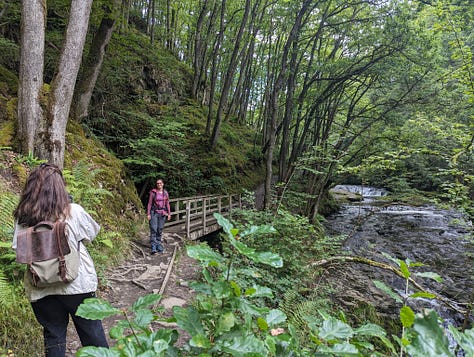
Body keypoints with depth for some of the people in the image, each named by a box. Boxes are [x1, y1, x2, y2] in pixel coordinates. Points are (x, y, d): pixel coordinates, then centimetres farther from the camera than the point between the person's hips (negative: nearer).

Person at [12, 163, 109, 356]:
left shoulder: (22, 218, -7)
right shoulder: (73, 211, -16)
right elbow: (91, 233, -2)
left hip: (41, 290, 3)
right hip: (78, 284, -2)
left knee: (53, 337, 19)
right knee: (92, 333, 15)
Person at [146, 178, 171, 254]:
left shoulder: (165, 193, 7)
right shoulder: (153, 192, -3)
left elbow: (167, 204, 12)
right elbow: (149, 203, -2)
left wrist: (169, 213, 7)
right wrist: (148, 214, -7)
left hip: (162, 213, 3)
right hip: (154, 212, -3)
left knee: (160, 229, 7)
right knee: (153, 229, -9)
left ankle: (159, 244, 18)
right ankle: (153, 247, -11)